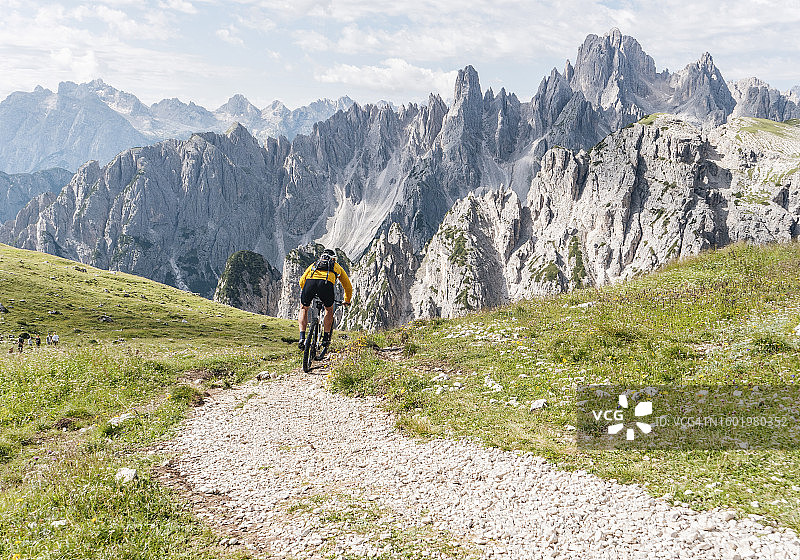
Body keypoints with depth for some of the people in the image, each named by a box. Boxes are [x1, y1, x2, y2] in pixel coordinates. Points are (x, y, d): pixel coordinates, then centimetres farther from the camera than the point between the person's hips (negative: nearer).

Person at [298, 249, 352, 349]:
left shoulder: (314, 264, 41)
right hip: (326, 284, -1)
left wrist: (308, 294, 54)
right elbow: (348, 287, 44)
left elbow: (302, 281, 37)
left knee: (303, 308, 27)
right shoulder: (337, 267, 38)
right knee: (329, 310, 28)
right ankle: (326, 338, 22)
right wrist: (347, 301, 60)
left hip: (310, 282, 1)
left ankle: (302, 338, 14)